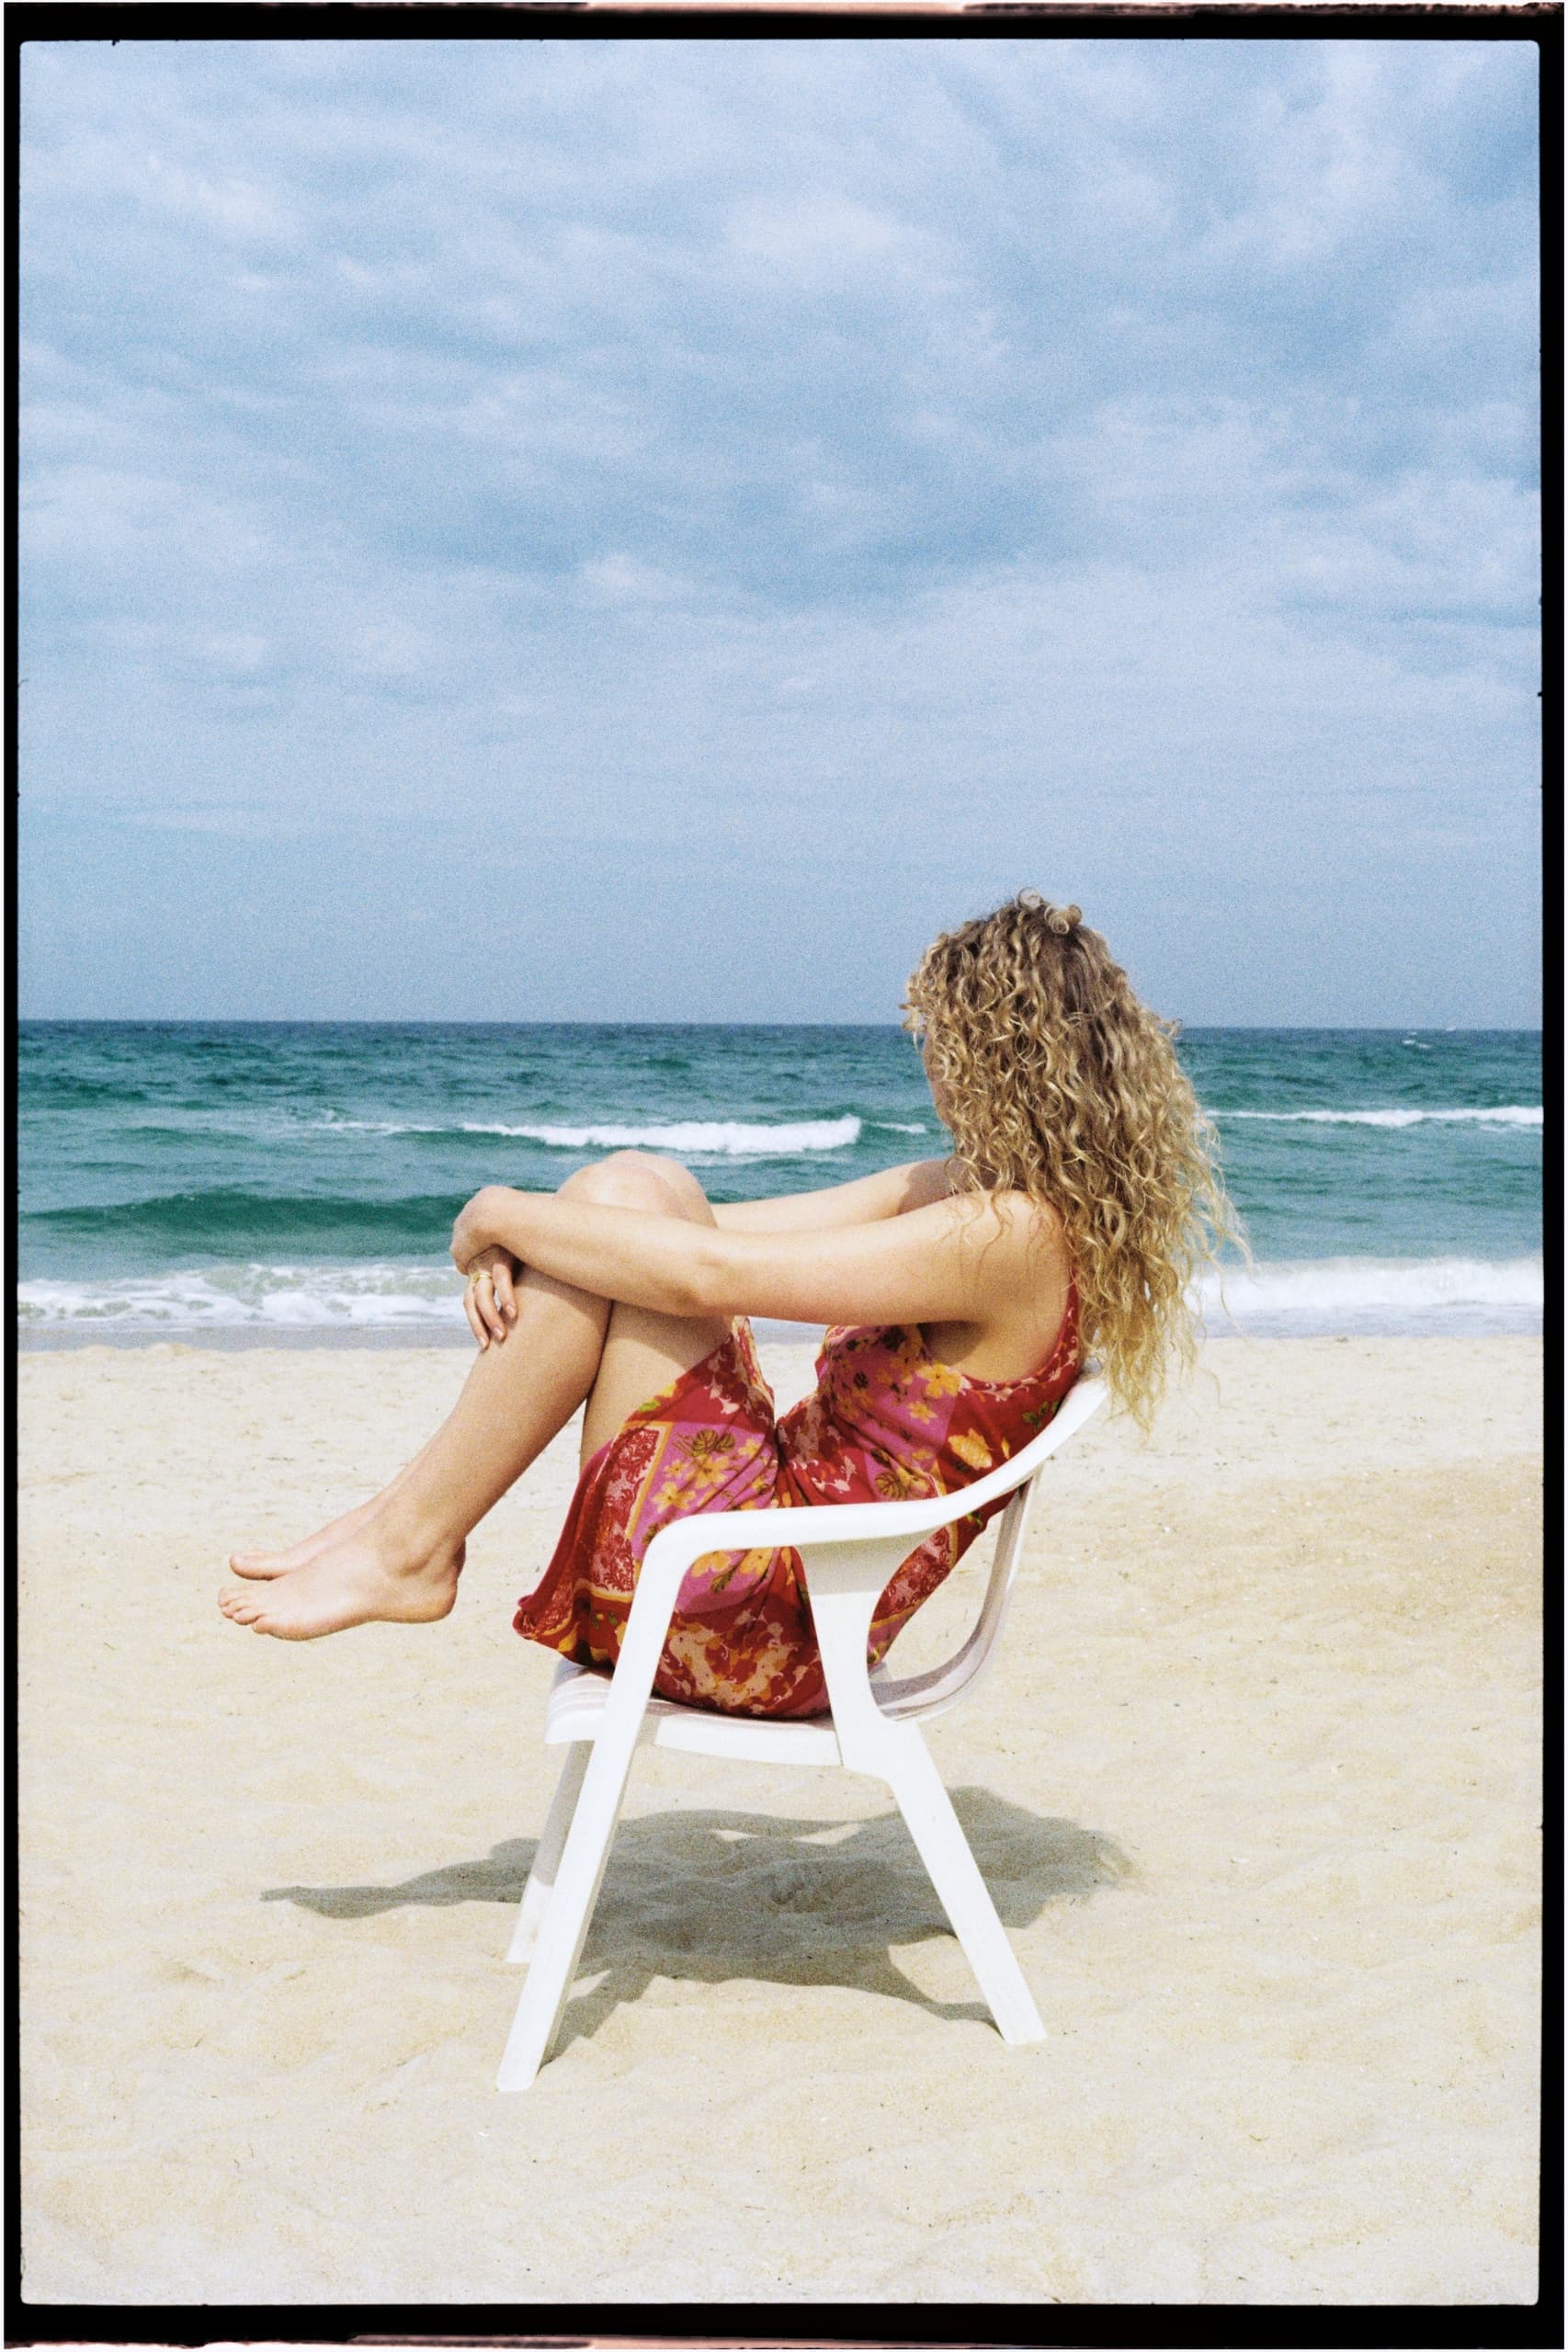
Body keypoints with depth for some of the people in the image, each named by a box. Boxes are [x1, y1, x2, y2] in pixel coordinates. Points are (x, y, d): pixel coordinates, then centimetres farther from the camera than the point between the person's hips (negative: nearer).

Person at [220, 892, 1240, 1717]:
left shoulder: (1009, 1234, -19)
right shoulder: (982, 1196, 10)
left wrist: (502, 1215, -6)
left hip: (770, 1611, -9)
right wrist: (527, 1236, -3)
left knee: (630, 1207, -13)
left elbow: (706, 1273, -20)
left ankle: (409, 1549, -4)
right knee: (636, 1188, 4)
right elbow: (750, 1229, 10)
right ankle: (410, 1509, 5)